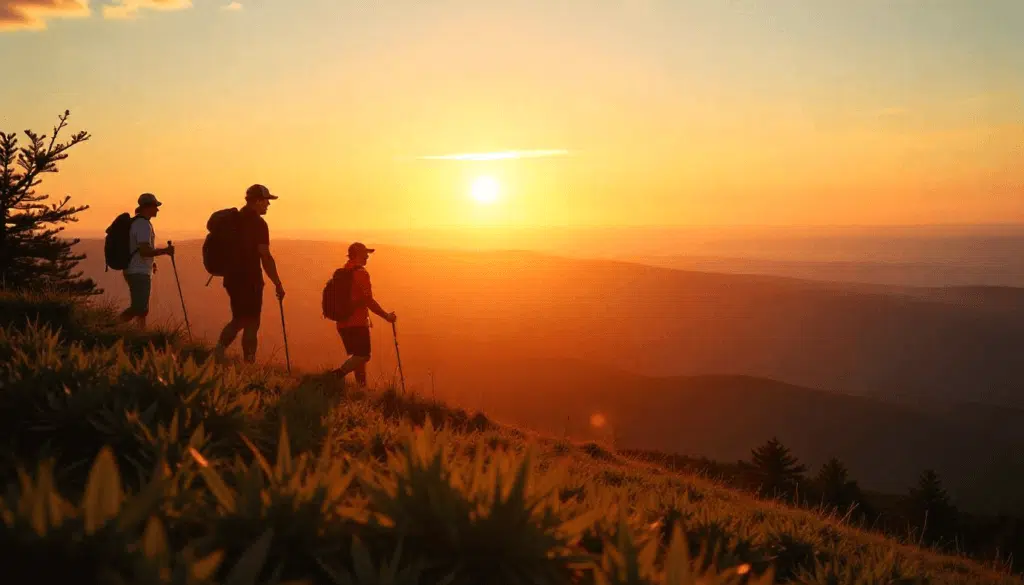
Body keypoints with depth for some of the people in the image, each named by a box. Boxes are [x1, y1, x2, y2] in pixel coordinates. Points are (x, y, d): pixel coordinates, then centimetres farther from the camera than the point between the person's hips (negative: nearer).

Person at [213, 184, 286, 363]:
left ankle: (219, 350, -1)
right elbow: (265, 258, -17)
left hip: (232, 278, 7)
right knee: (251, 323, 1)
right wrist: (278, 285, -12)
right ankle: (248, 362, 2)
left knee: (239, 319, 18)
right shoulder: (258, 223, -12)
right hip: (250, 281, -7)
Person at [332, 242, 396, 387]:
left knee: (358, 356, 15)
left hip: (343, 323, 9)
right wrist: (386, 316, -7)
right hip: (357, 322, -9)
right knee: (363, 356, -9)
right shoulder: (361, 273, -12)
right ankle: (339, 374, -26)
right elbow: (368, 300, -16)